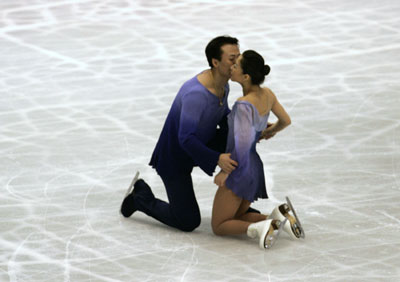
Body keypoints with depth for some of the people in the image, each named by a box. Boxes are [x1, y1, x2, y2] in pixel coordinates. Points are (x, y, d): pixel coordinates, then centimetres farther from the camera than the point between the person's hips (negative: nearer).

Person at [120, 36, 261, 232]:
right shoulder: (196, 94, -36)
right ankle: (140, 195, 18)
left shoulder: (222, 86, -8)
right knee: (189, 222, -4)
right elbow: (186, 139, -40)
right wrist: (217, 159, -49)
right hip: (175, 158, -8)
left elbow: (226, 118, 11)